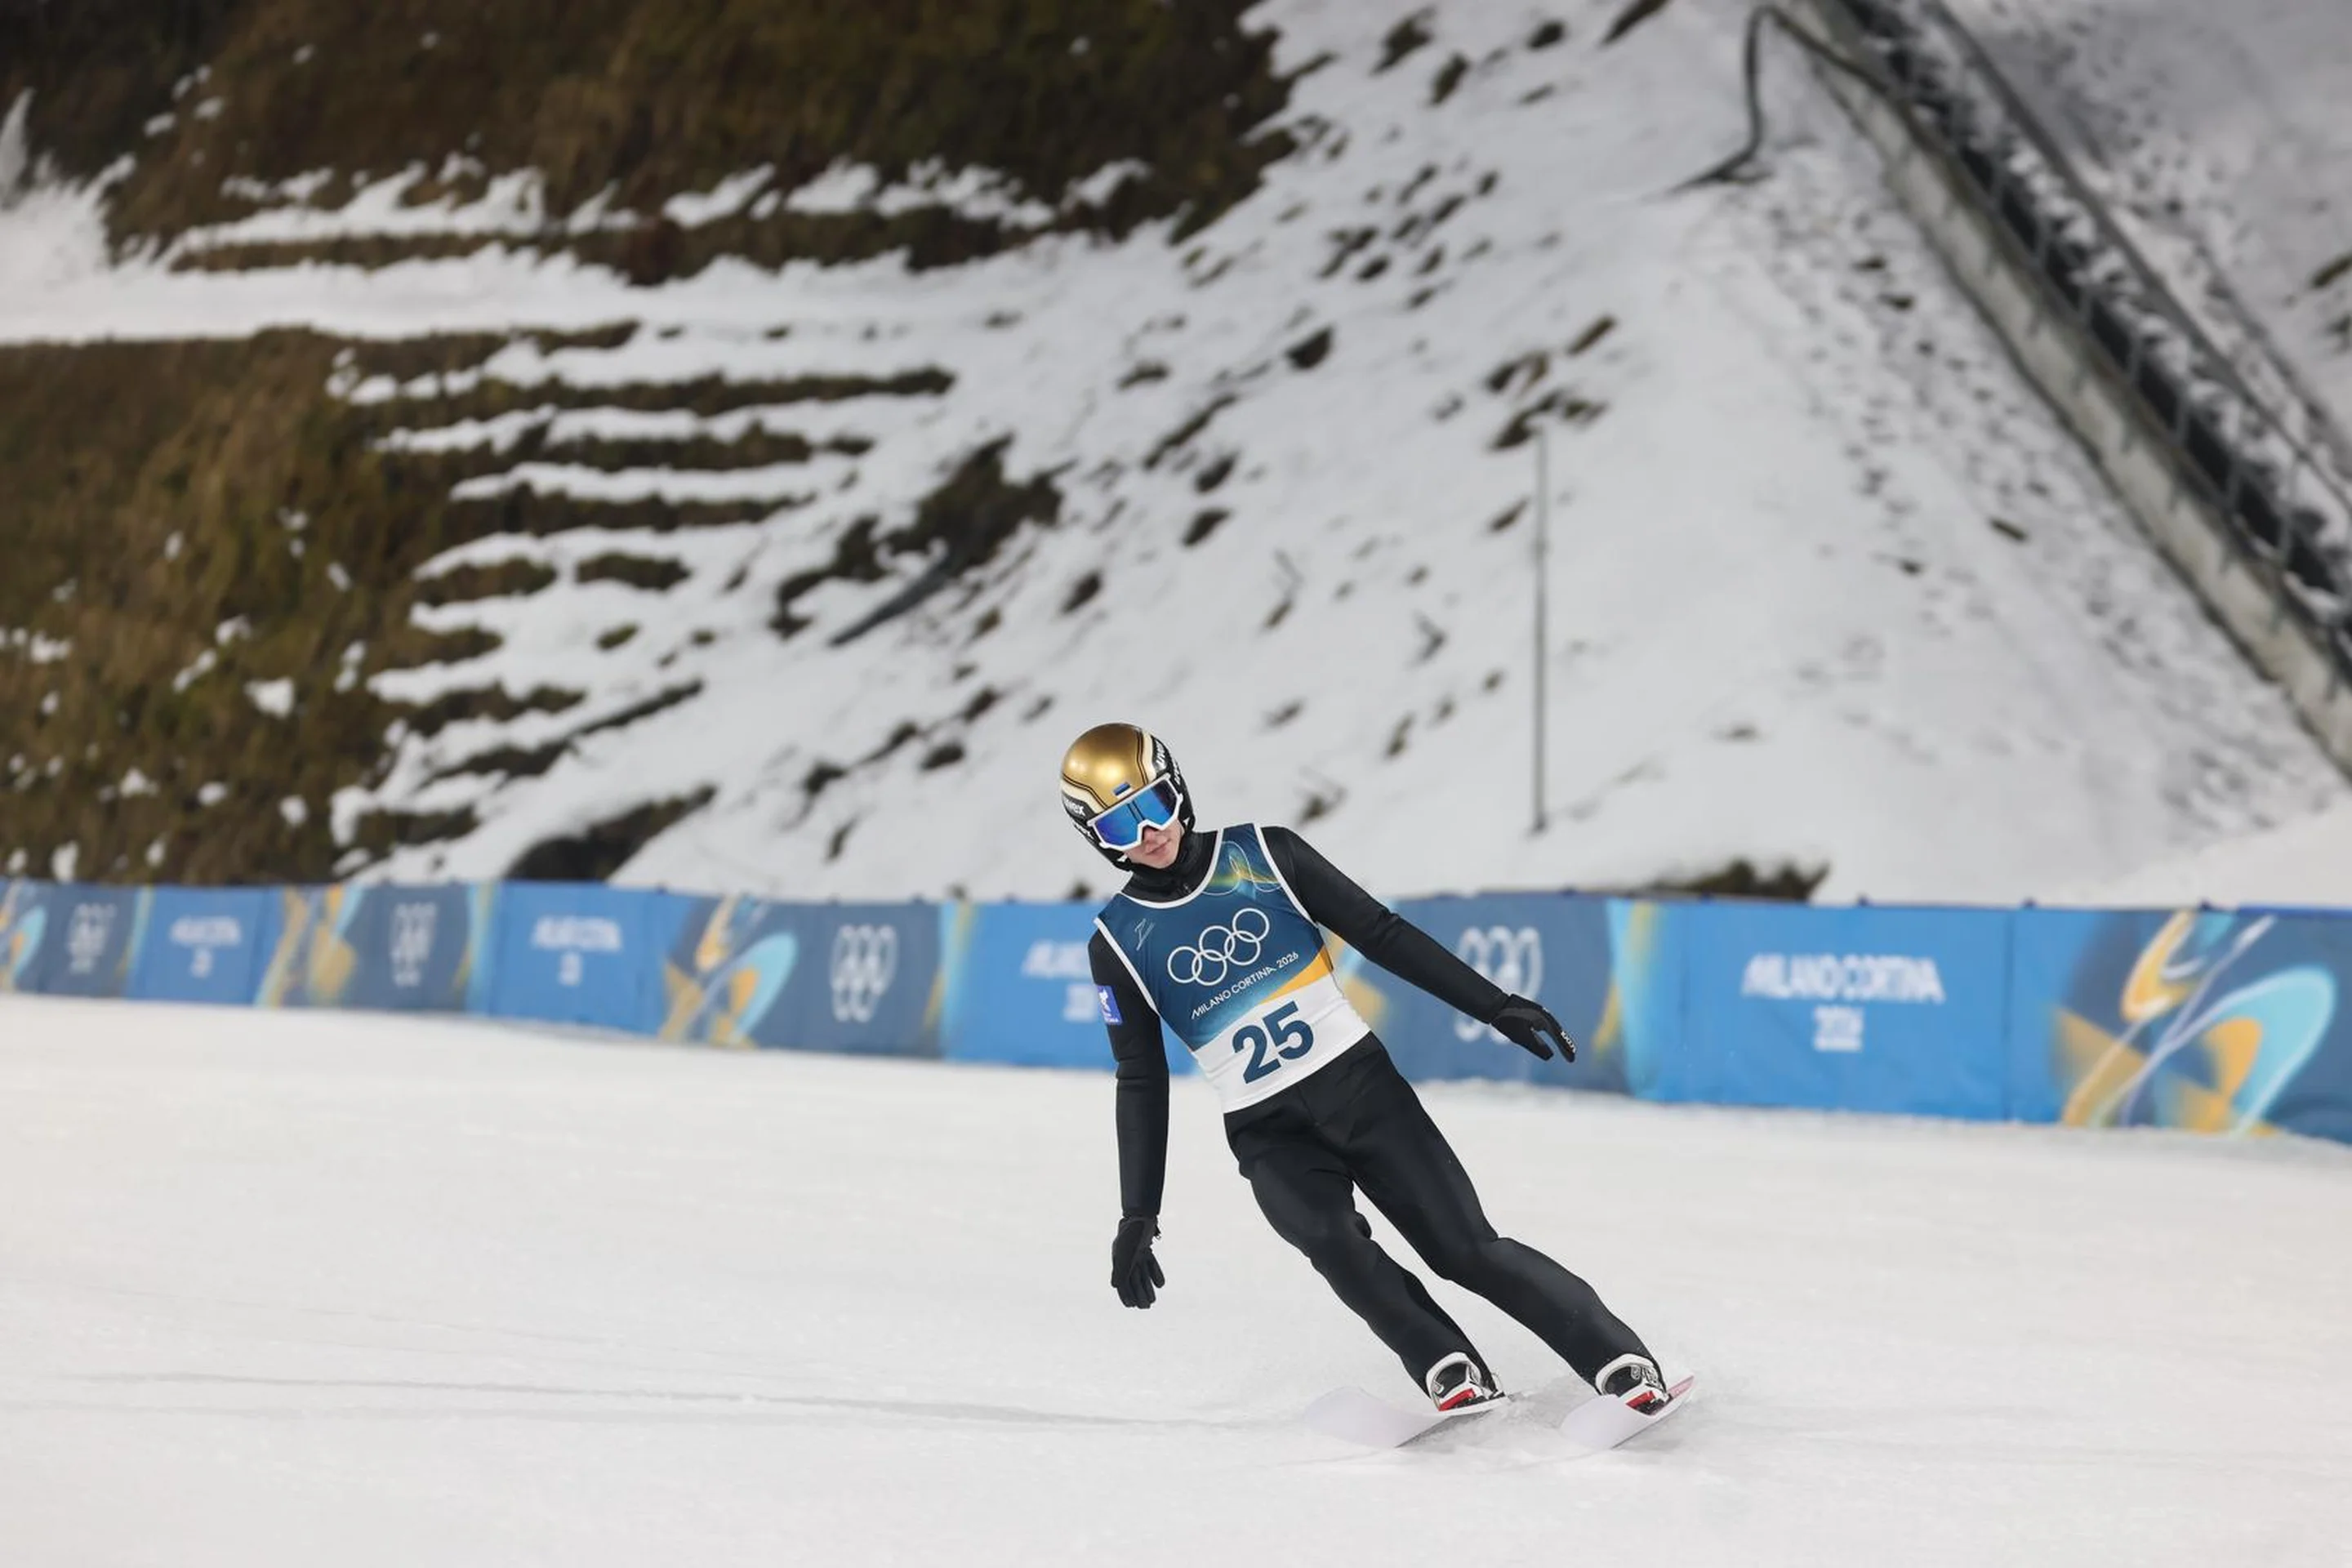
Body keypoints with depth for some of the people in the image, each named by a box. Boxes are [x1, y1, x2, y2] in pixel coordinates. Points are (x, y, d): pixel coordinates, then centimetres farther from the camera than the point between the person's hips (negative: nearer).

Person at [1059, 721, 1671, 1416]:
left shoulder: (1263, 855, -1)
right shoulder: (1118, 943, 1)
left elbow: (1382, 935, 2)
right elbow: (1141, 1086, 7)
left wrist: (1496, 1006, -2)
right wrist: (1138, 1216, 3)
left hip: (1361, 1083, 0)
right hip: (1268, 1132, 0)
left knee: (1466, 1247, -9)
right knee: (1330, 1241, -29)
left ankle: (1621, 1360, -4)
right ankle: (1451, 1370, -22)